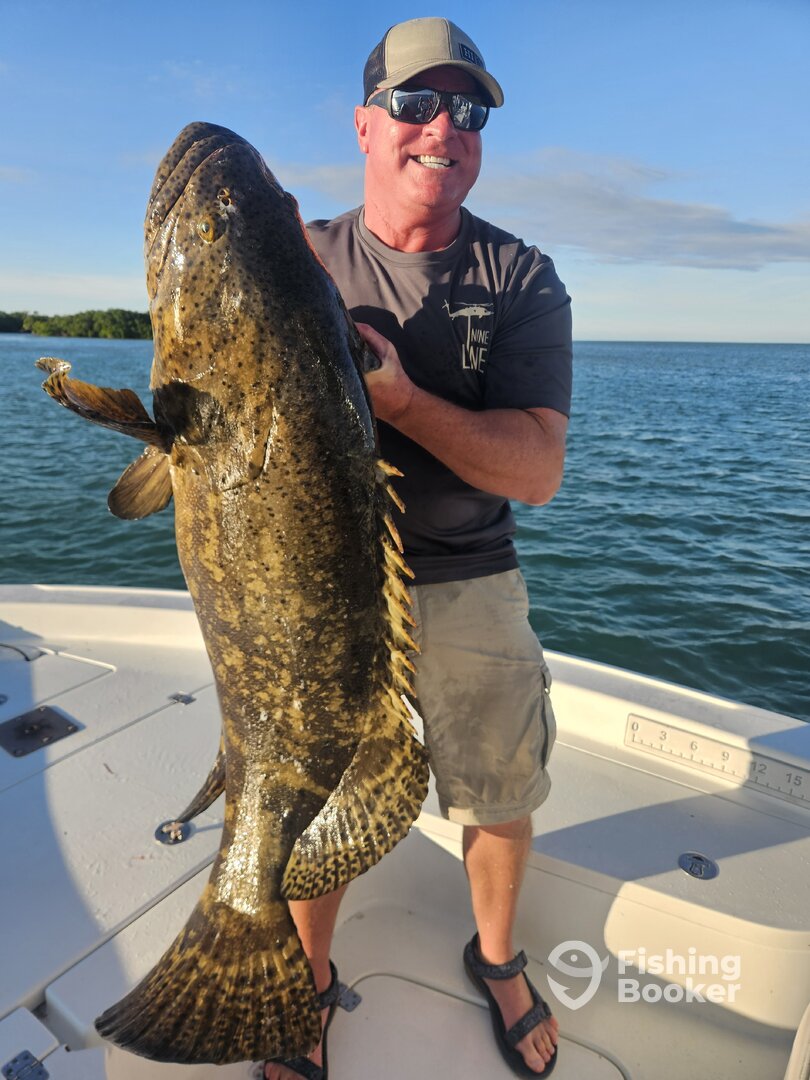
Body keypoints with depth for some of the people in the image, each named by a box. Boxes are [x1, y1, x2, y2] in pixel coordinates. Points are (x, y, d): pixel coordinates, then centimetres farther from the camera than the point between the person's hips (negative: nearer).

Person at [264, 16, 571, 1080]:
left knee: (500, 798, 16)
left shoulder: (522, 277, -2)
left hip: (470, 590, 1)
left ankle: (496, 957, 48)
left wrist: (400, 396, -27)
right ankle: (312, 978, 45)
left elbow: (535, 470, -13)